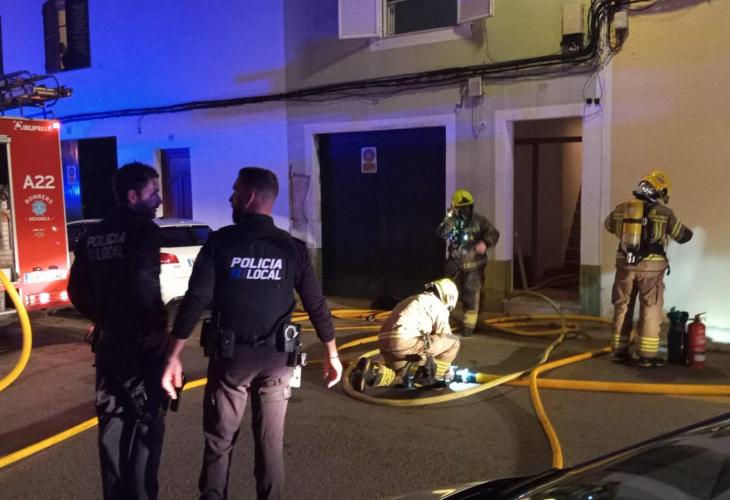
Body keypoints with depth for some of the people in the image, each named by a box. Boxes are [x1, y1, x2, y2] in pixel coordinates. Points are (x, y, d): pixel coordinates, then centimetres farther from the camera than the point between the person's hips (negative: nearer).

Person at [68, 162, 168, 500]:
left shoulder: (92, 235, 10)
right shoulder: (144, 230, -12)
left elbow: (77, 290, 11)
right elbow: (143, 282, -27)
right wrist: (159, 325, -16)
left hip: (107, 340, 7)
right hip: (141, 341, -7)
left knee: (112, 421, 17)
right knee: (146, 422, 5)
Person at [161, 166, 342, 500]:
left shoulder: (221, 241, -8)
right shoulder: (292, 247, -1)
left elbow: (195, 301, -12)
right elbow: (316, 305, 0)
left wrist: (174, 356, -7)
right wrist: (331, 354, 10)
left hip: (230, 355, -2)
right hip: (276, 357, 2)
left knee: (219, 440, 13)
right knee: (271, 441, 12)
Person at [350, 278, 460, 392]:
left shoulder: (414, 301, 33)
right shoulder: (439, 307, 8)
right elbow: (445, 339, 16)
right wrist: (444, 367, 31)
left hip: (386, 344, 8)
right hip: (404, 342, -8)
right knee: (453, 341, 3)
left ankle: (371, 371, 6)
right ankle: (432, 378, 9)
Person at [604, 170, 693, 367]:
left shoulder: (622, 208, 5)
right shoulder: (663, 212, -5)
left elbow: (608, 225, 25)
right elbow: (684, 236, 5)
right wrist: (687, 230, 28)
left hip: (625, 264, 3)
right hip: (650, 267, -3)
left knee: (622, 307, 13)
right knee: (650, 310, 4)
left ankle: (620, 351, 19)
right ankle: (647, 355, 3)